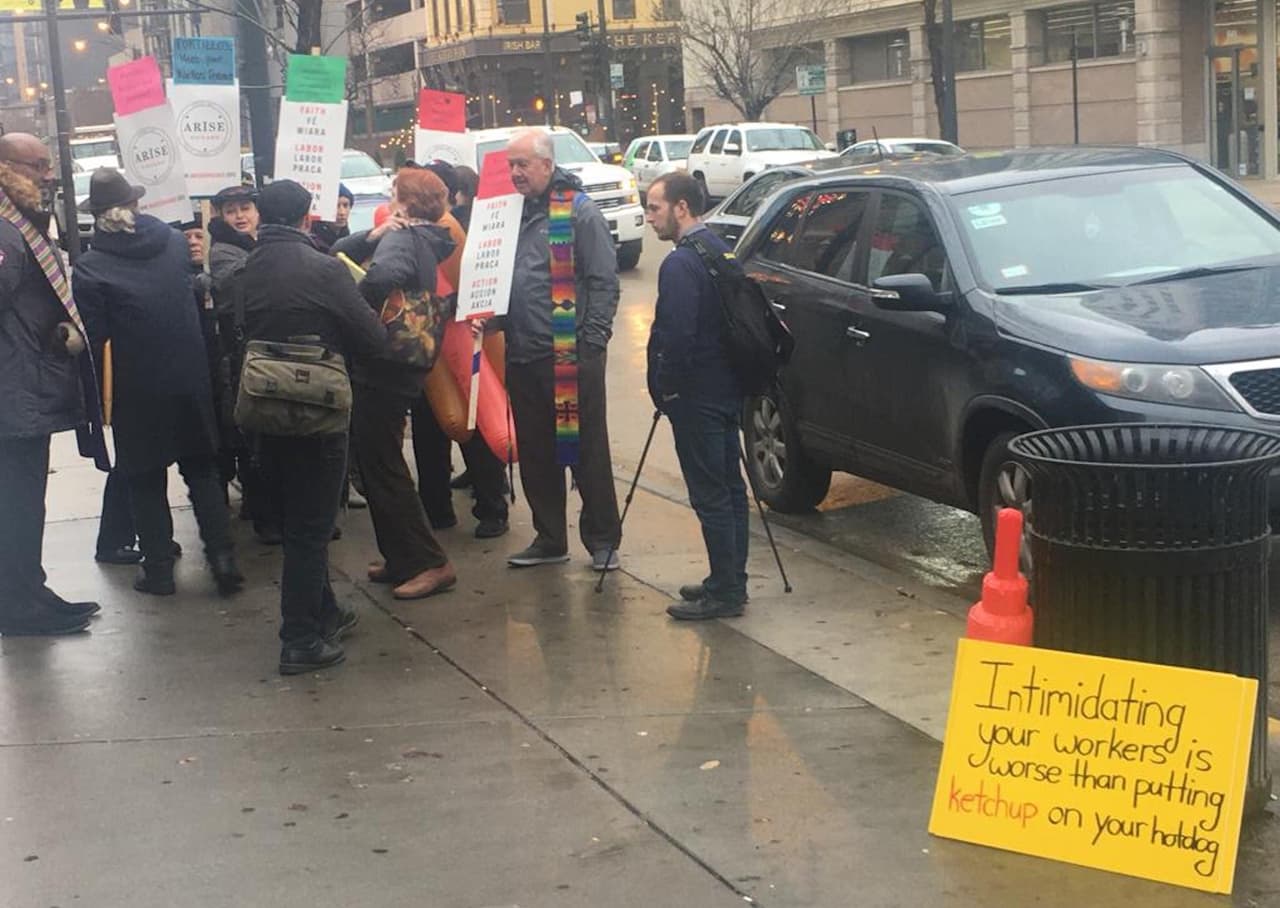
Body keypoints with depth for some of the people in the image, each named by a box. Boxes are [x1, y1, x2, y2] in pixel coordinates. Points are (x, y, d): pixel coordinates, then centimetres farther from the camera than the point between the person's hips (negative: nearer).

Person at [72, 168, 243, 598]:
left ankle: (159, 570, 15)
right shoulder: (176, 242, -1)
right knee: (201, 470, 15)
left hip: (140, 389, -3)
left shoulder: (91, 269, -14)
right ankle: (223, 557, 8)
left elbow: (92, 334, -12)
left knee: (146, 480, 10)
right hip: (191, 380, 3)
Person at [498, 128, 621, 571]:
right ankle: (550, 538, 24)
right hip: (522, 356, 7)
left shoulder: (578, 210, -6)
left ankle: (603, 541, 11)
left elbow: (603, 281, -9)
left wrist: (591, 341, -14)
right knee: (535, 453, 13)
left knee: (587, 451, 1)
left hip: (570, 355, -7)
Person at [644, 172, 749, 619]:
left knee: (710, 494, -4)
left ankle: (724, 592, 2)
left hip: (697, 396, -10)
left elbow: (675, 335, -25)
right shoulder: (720, 250, 12)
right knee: (729, 487, 14)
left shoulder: (679, 264, -18)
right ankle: (731, 581, 23)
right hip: (727, 388, 10)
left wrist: (666, 387, -11)